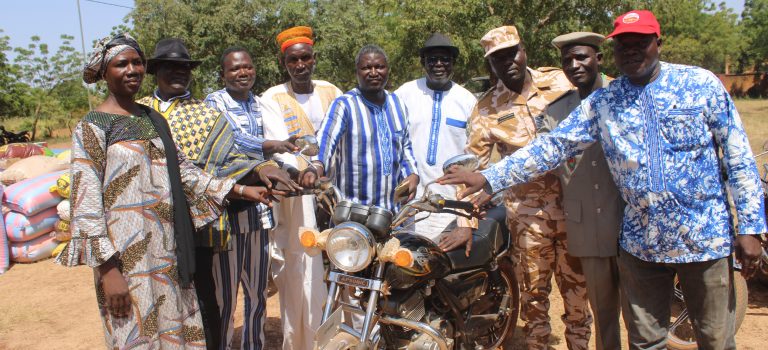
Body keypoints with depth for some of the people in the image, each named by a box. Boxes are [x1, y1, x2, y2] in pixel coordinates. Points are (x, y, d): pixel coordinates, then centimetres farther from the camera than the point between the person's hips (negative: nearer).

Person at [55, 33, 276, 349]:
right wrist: (107, 270, -17)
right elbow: (85, 204, -12)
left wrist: (240, 190, 4)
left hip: (169, 249, 6)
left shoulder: (154, 119, 11)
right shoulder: (92, 126, -8)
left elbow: (183, 170, 12)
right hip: (127, 255, -6)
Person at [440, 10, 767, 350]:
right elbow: (552, 145, -3)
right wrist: (488, 177, -11)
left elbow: (738, 156, 0)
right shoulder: (601, 102, 2)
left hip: (705, 238, -1)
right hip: (640, 243, 2)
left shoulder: (701, 83, -1)